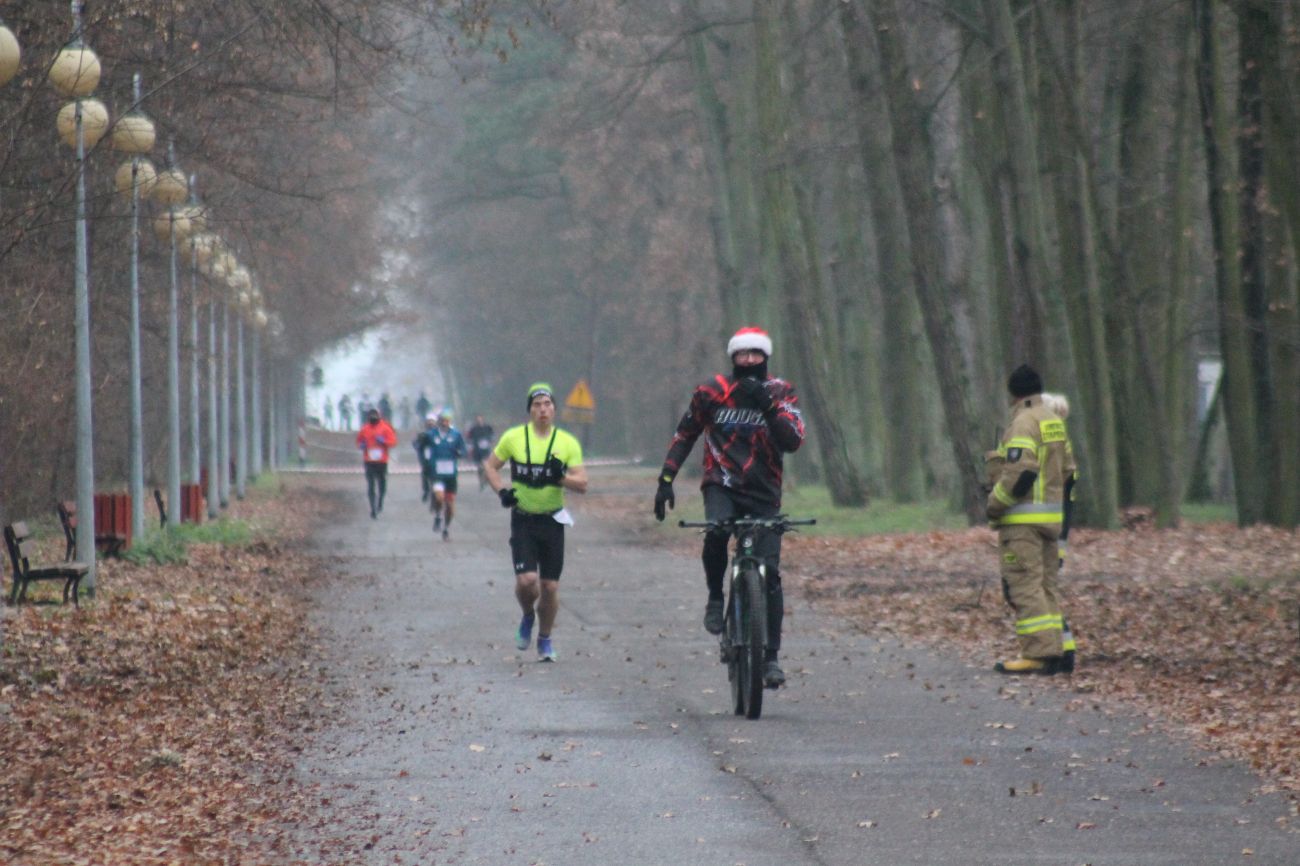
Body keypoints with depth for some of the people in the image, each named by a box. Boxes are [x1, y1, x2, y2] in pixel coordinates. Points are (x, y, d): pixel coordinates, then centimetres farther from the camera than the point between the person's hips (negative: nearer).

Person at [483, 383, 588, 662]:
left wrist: (561, 478, -22)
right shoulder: (514, 437, -2)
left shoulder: (567, 442, -1)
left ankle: (545, 639, 23)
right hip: (523, 520, -1)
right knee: (526, 580, -16)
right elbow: (490, 465, 9)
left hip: (552, 520, 1)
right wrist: (501, 490, -8)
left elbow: (582, 484, -3)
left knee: (550, 587, 3)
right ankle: (527, 616, 17)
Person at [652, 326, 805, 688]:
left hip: (764, 494, 1)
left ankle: (771, 656, 2)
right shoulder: (712, 392, 0)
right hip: (722, 484, -1)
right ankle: (715, 597, -7)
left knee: (770, 573, -7)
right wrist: (666, 479, 3)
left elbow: (793, 440, -12)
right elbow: (684, 435, 10)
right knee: (716, 533, -34)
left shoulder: (780, 393, 1)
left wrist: (768, 406, -23)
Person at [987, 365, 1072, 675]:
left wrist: (994, 504, -12)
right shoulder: (1054, 422, 15)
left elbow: (1019, 472, -21)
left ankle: (1038, 653, -13)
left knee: (1024, 586, -9)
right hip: (1051, 516, 9)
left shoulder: (1024, 423, -12)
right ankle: (1054, 650, 12)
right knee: (1045, 585, 12)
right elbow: (1067, 470, 18)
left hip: (1023, 519, -9)